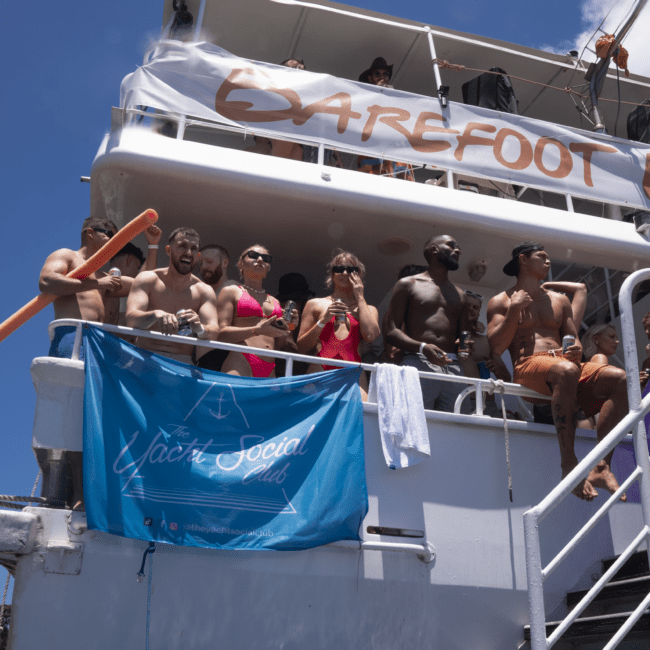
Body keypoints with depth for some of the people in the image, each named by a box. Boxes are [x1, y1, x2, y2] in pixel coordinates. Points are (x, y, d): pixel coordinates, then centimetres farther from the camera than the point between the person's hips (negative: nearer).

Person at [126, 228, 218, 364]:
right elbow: (131, 319, -13)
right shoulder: (148, 279, 2)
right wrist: (156, 315, -35)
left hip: (182, 363, 2)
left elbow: (213, 334, -8)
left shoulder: (204, 291, 6)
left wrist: (200, 329, -33)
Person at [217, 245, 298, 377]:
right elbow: (221, 334, -2)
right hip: (240, 364, -5)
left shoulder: (274, 302, 25)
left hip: (269, 370, 5)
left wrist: (286, 328, 4)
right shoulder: (231, 292, 11)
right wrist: (257, 330, -12)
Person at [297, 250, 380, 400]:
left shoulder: (368, 309, 23)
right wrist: (323, 320, -1)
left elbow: (370, 335, -1)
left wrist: (360, 297, 10)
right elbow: (301, 348, 12)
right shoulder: (315, 305, 19)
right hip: (320, 370, -1)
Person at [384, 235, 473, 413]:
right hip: (419, 363, -4)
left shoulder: (460, 295, 29)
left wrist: (465, 344, 3)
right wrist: (422, 347, -15)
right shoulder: (408, 284, 12)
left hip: (453, 367, 5)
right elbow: (391, 331, 2)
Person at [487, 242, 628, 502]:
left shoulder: (559, 300, 29)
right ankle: (569, 466, -41)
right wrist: (515, 309, -4)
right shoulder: (501, 301, 14)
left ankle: (601, 466, -33)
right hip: (527, 366, -5)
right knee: (566, 371, -41)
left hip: (565, 363, 6)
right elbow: (495, 348, 1)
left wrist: (577, 350, 3)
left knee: (619, 378, -24)